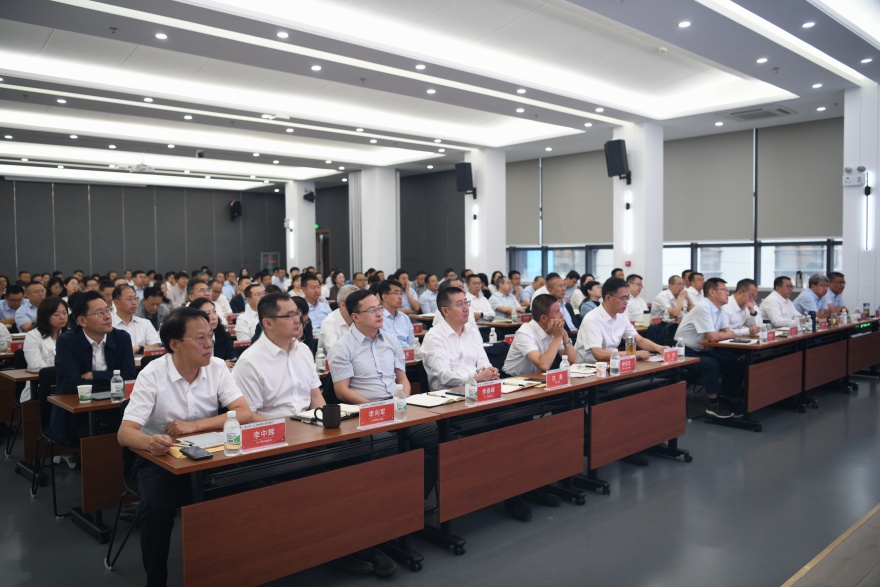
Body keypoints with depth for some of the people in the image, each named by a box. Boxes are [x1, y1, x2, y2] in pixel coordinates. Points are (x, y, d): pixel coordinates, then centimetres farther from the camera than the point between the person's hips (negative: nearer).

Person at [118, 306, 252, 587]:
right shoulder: (152, 375, -16)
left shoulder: (217, 367, -7)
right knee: (157, 509, -30)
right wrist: (151, 442, -46)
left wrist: (193, 425, -24)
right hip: (158, 459, -2)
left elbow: (244, 413, -14)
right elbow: (125, 433, -22)